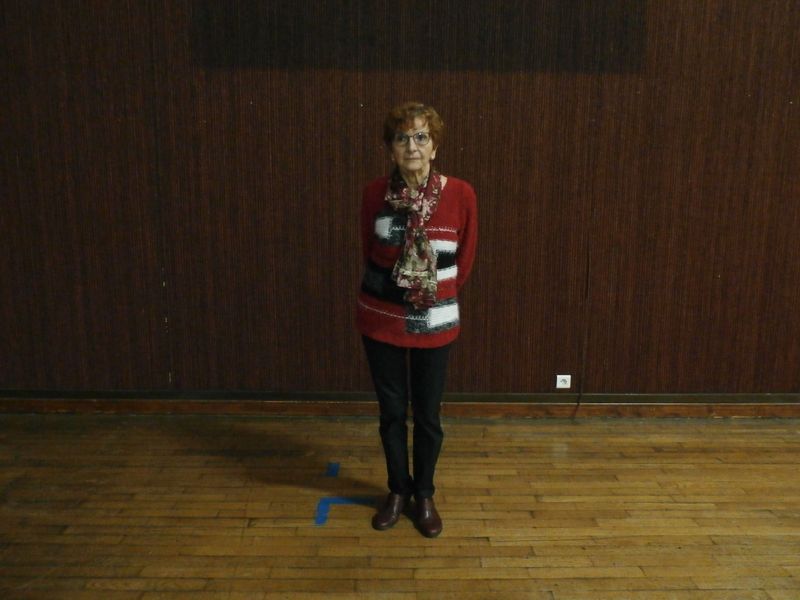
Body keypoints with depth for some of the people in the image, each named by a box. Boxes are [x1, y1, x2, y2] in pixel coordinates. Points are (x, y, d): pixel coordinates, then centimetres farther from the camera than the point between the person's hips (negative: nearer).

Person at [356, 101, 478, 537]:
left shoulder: (460, 195, -12)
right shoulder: (375, 193, -8)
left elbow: (464, 260, 1)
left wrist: (438, 295, 8)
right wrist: (391, 287, 11)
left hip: (434, 322, -1)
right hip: (381, 318, 1)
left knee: (428, 414, 11)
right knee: (391, 410, 13)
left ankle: (425, 495, 33)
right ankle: (398, 490, 35)